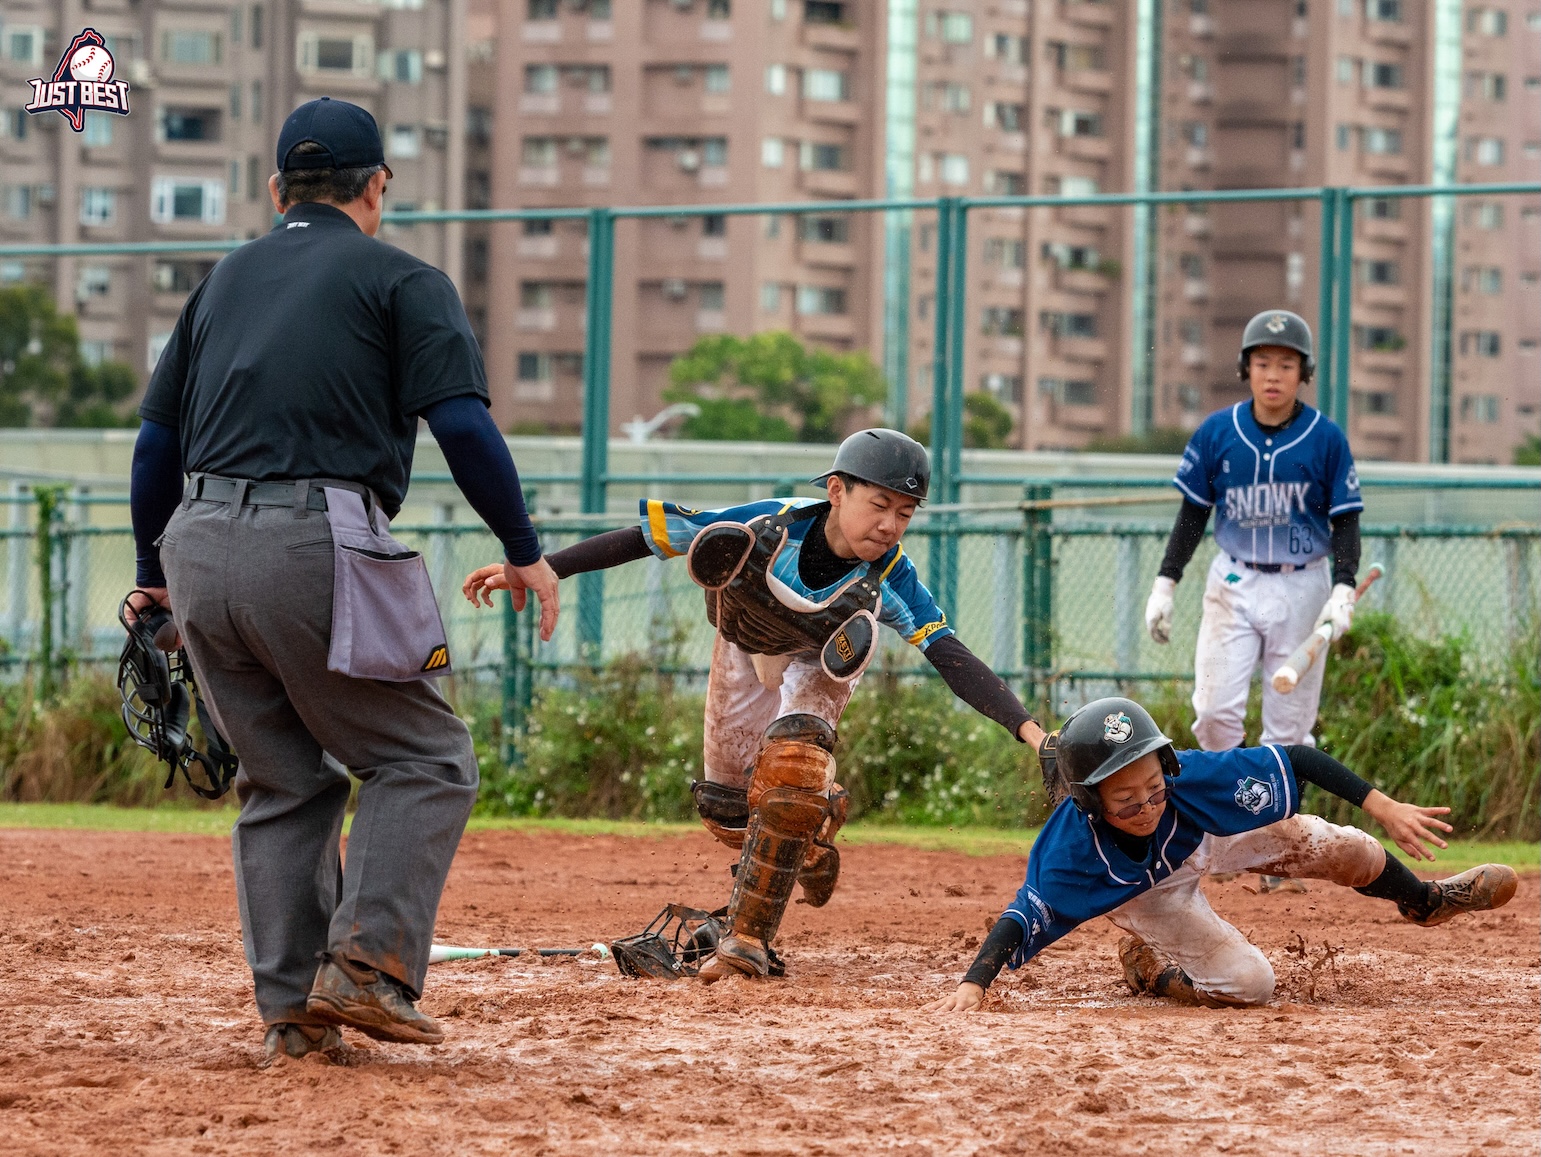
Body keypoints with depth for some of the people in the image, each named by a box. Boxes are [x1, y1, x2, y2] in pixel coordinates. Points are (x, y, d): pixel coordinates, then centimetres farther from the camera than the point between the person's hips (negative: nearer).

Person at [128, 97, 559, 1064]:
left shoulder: (225, 280, 22)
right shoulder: (402, 281, 6)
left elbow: (157, 438, 20)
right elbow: (462, 421, -7)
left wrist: (154, 578, 28)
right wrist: (525, 550, -2)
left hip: (197, 549, 6)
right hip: (314, 546, -6)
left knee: (286, 780, 16)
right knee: (425, 760, 5)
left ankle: (294, 1009, 10)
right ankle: (366, 965, -12)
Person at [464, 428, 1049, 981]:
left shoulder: (890, 576, -36)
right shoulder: (770, 526, -39)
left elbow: (952, 658, -41)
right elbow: (638, 540, -32)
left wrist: (1028, 728, -56)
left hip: (823, 660, -1)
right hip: (745, 643, 1)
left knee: (791, 761, -28)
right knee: (727, 811, 5)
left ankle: (749, 938, -19)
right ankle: (810, 838, 40)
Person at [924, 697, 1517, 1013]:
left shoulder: (1191, 777, -40)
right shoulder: (1073, 847, -43)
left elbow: (1299, 760, -33)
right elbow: (1023, 917, -46)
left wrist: (1384, 809, -36)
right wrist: (973, 985, -62)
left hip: (1209, 839, 2)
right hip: (1140, 893, -2)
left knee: (1345, 852, -2)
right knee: (1249, 982, -19)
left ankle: (1424, 900, 32)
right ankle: (1144, 960, 10)